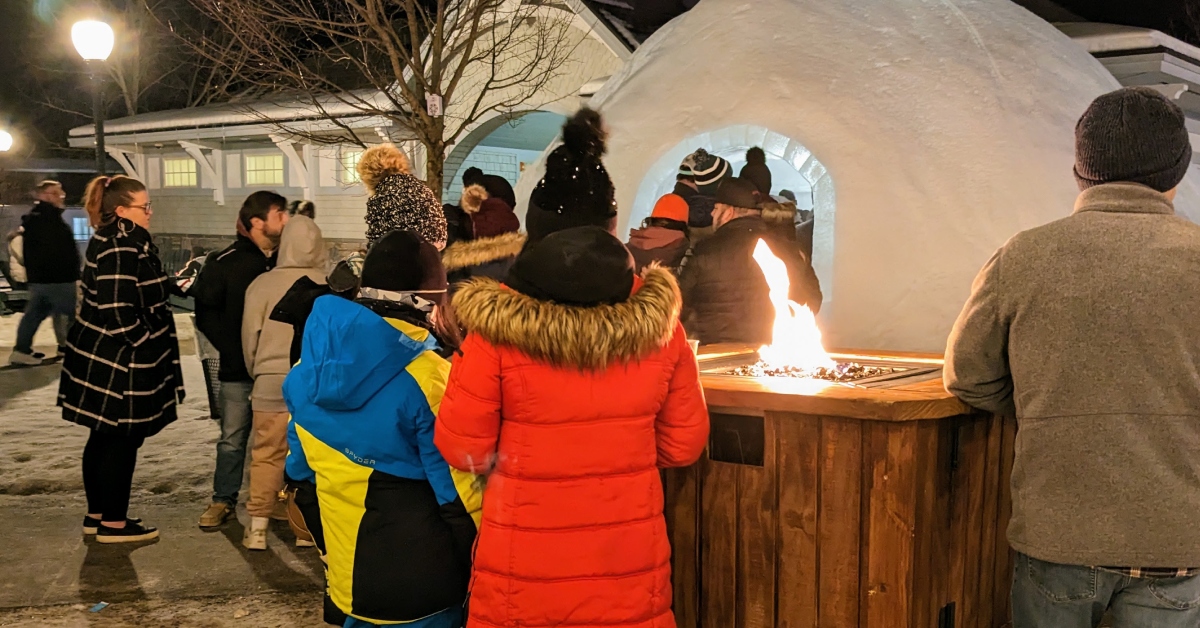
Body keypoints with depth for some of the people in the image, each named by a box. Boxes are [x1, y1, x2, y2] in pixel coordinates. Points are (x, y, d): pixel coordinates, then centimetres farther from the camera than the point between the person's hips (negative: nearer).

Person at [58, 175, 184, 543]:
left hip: (102, 357, 11)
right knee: (123, 441, 0)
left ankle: (97, 513, 29)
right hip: (120, 363, -11)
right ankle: (113, 523, 10)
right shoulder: (121, 249, -20)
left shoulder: (116, 241, 13)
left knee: (103, 439, 17)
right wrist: (146, 345, -15)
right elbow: (119, 311, -24)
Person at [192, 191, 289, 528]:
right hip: (239, 370, -1)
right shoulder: (224, 263, -4)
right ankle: (223, 499, 20)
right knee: (232, 438, 7)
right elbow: (206, 312, -3)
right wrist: (233, 350, -9)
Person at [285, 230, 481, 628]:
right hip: (420, 588, -5)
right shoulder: (428, 378, -20)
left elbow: (301, 472, 10)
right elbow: (457, 492, -17)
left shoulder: (311, 369, 0)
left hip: (348, 579, 6)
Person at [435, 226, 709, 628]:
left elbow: (462, 450, -9)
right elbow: (683, 444, 0)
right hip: (630, 565, 2)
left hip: (523, 573, -2)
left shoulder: (498, 328, -18)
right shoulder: (657, 321, -10)